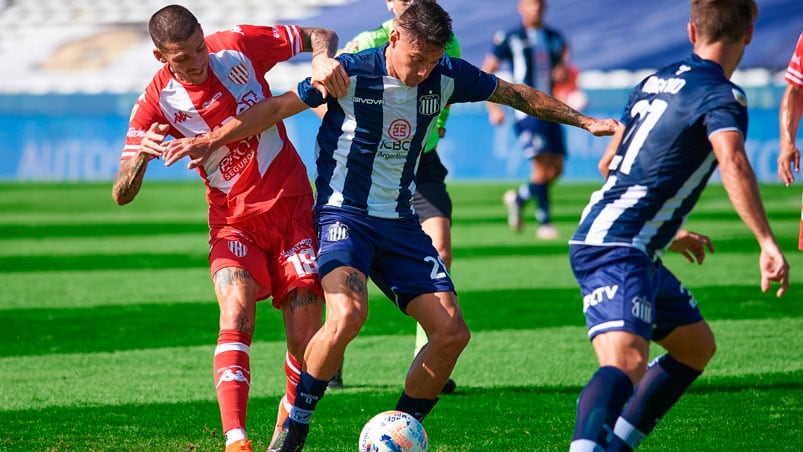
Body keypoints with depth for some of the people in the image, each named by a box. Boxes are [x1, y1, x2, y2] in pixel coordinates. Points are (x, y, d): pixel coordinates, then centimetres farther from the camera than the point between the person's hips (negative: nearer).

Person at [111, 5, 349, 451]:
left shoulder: (240, 47, -9)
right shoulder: (157, 103, -9)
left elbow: (321, 35, 4)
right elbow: (121, 195, -9)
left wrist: (323, 59, -21)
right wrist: (143, 154, -31)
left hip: (292, 205, 1)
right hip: (234, 222, -1)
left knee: (307, 340, -7)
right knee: (236, 313, -28)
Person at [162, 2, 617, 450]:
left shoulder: (447, 77, -1)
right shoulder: (351, 74, -13)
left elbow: (516, 93, 13)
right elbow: (278, 107, -7)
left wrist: (584, 121, 17)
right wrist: (213, 139, -17)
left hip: (401, 224, 6)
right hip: (344, 216, -6)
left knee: (453, 332, -5)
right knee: (348, 314, -32)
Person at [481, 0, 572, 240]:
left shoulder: (555, 38, 14)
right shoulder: (509, 39, -1)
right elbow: (485, 73, 2)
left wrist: (562, 73, 0)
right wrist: (493, 107, -6)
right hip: (526, 110, -6)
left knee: (556, 168, 4)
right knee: (541, 164, -16)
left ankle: (519, 198, 27)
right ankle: (543, 221, -9)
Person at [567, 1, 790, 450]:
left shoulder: (656, 81, 17)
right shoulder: (721, 95, -9)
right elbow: (732, 163, -29)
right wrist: (768, 243, -33)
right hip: (616, 249, -9)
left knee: (697, 346, 22)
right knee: (627, 362, -29)